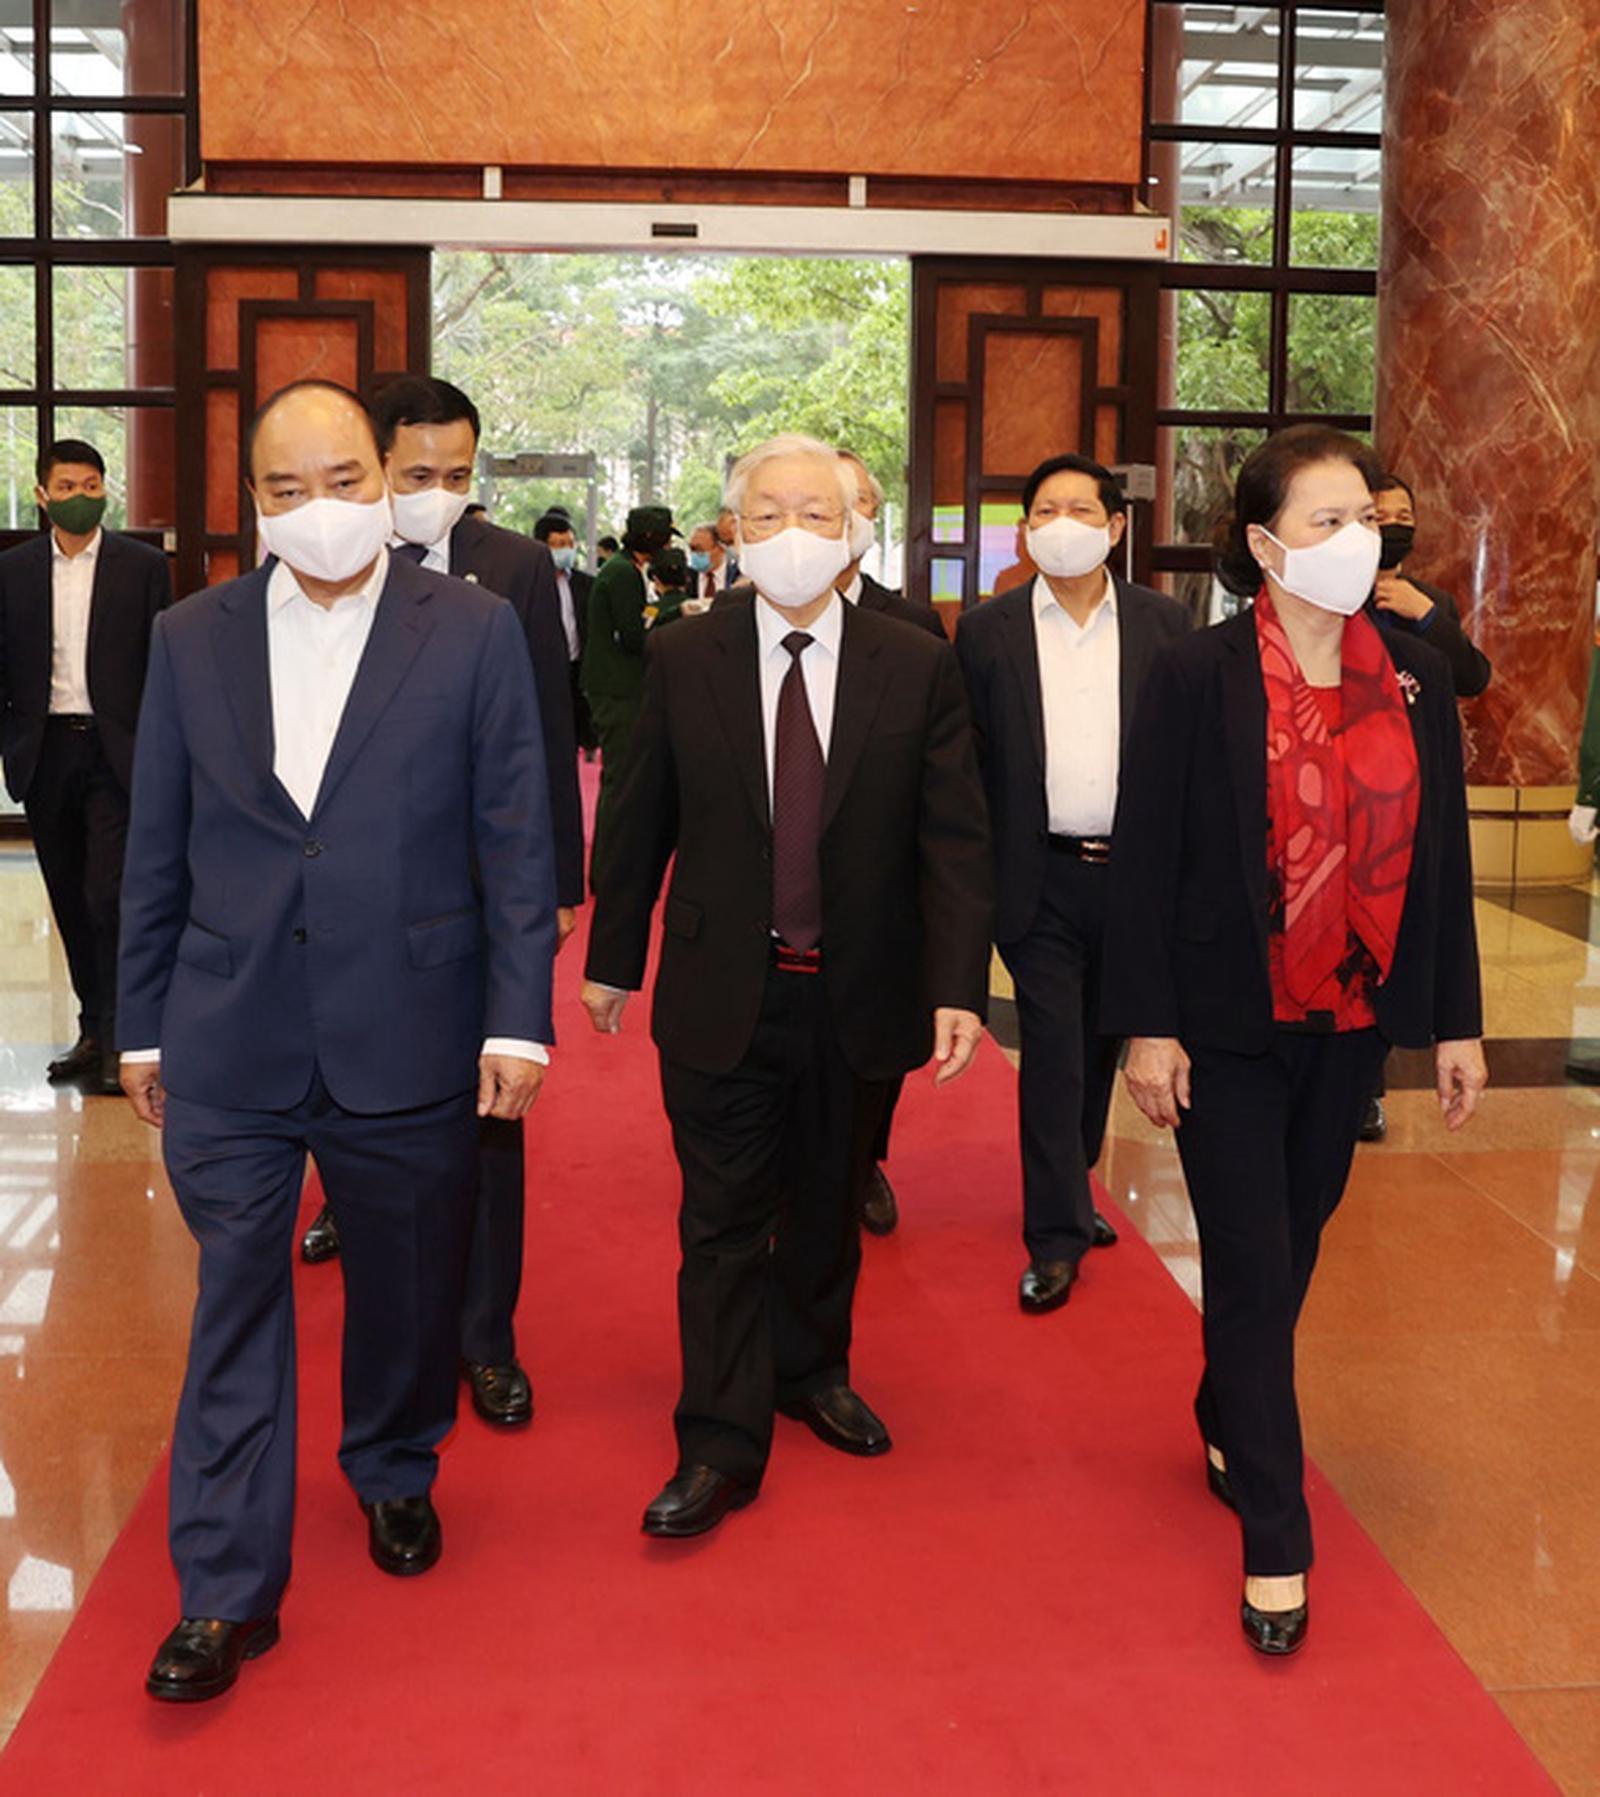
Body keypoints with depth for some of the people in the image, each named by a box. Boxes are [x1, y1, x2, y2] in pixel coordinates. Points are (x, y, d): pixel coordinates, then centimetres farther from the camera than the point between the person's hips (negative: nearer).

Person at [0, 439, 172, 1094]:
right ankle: (93, 1031, 22)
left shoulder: (143, 566, 1)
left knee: (108, 894, -11)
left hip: (116, 753, -3)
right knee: (70, 901, 10)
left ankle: (116, 1036, -2)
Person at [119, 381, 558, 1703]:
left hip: (408, 1035, -1)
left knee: (409, 1285, 14)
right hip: (229, 1040, 1)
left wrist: (517, 1021, -6)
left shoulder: (474, 630, -2)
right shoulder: (191, 639, 5)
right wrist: (143, 1024, 9)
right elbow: (157, 850, 8)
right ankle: (228, 1590, 15)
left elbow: (516, 839, -3)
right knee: (236, 1299, 4)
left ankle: (395, 1472, 41)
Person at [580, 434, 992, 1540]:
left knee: (826, 1203, 18)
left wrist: (959, 986, -11)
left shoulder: (917, 669, -3)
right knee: (725, 1220, 4)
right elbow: (641, 821, 4)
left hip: (856, 994, 1)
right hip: (721, 994, -1)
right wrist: (614, 957, 8)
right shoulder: (685, 660, -2)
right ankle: (722, 1447, 14)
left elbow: (956, 840, -4)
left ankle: (813, 1372, 40)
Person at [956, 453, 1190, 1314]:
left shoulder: (1161, 622, 4)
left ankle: (1070, 1190, 34)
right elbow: (969, 761, 1)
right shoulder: (988, 630, 0)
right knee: (1052, 1047, -2)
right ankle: (1056, 1235, 6)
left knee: (1101, 1045, 15)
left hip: (1136, 873, 2)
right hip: (1040, 878, -2)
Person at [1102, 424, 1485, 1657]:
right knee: (1254, 1269, 1)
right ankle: (1275, 1538, 12)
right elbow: (1147, 859, -9)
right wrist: (1147, 1026, -11)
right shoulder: (1197, 678, -10)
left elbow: (1442, 855, 5)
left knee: (1294, 1243, 17)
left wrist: (1458, 1021, 6)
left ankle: (1227, 1418, 43)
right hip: (1229, 1023, -4)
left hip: (1352, 1019, 4)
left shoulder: (1417, 678, 2)